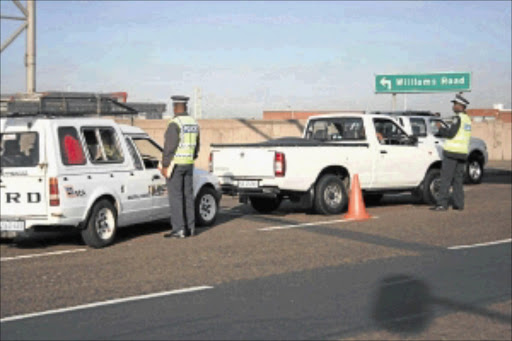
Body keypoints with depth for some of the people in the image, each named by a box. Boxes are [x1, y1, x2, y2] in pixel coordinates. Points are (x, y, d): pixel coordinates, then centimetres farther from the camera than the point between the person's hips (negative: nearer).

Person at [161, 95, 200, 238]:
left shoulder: (175, 124, -15)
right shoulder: (194, 123, 10)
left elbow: (169, 146, -19)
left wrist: (164, 165, -15)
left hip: (175, 165, -8)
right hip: (189, 165, 8)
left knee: (175, 197, -5)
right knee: (188, 196, 11)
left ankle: (179, 229, -6)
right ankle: (190, 227, 14)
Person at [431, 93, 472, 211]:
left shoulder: (458, 118, -12)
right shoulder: (467, 119, 16)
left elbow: (451, 134, -16)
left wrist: (440, 130, -1)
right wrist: (441, 133, 18)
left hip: (452, 152, -8)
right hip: (463, 152, 9)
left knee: (446, 178, -7)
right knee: (458, 179, 11)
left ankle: (442, 204, -9)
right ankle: (459, 204, 9)